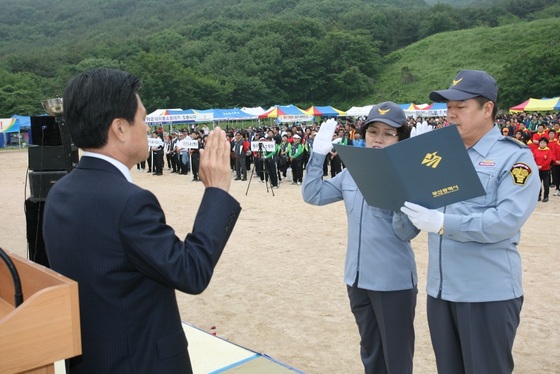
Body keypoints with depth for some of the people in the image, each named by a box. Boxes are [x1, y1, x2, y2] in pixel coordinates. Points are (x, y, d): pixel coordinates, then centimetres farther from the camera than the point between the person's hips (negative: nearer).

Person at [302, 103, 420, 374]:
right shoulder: (351, 173, 5)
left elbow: (407, 232, -16)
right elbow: (312, 195, 7)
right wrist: (318, 154, -1)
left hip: (393, 281, -6)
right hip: (358, 278, 6)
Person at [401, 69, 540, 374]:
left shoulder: (514, 157, -8)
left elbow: (508, 219, -21)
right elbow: (425, 205, 14)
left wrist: (444, 223, -27)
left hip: (489, 293, -6)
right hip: (440, 288, 6)